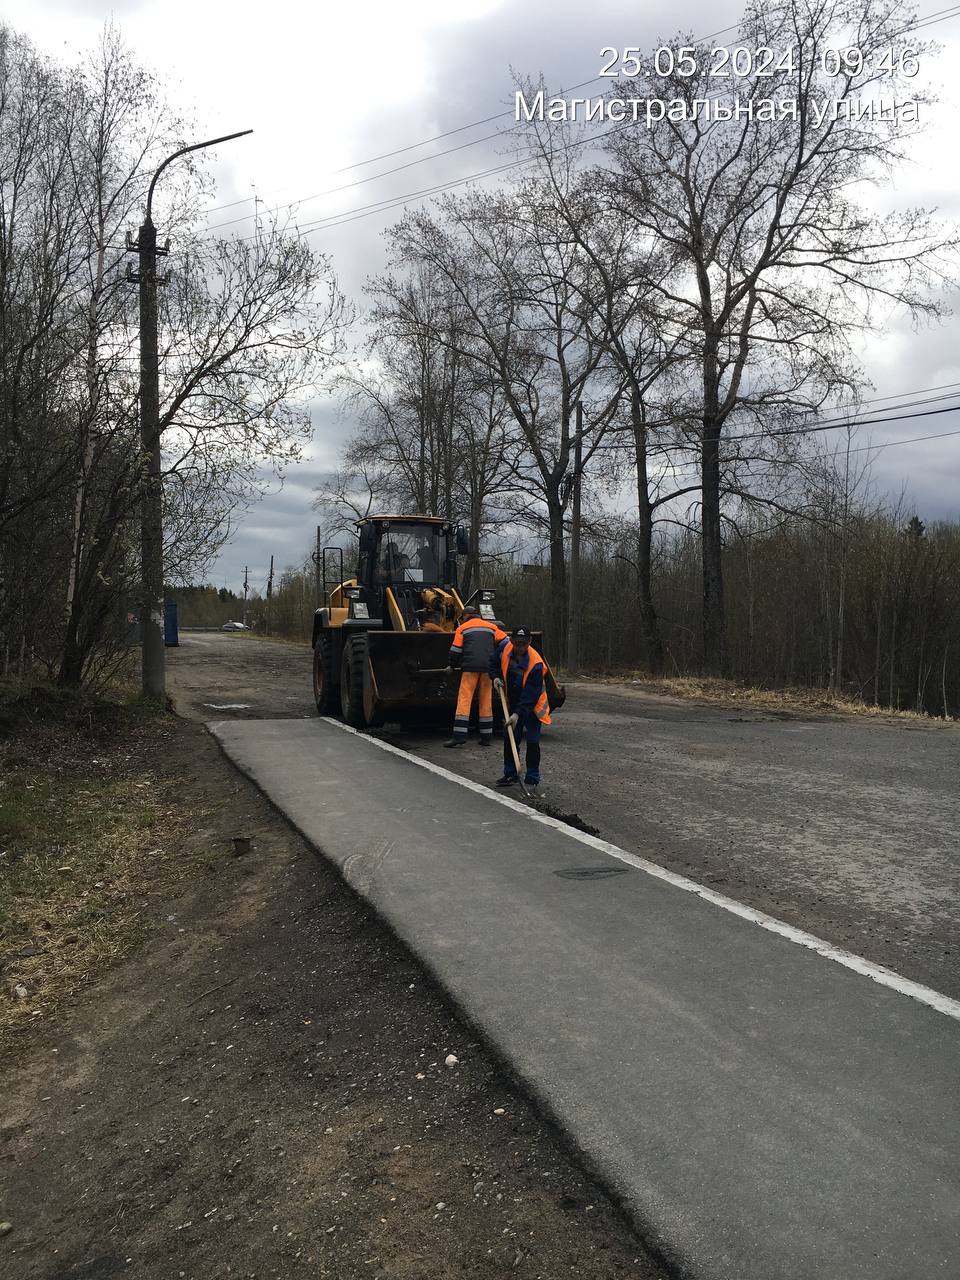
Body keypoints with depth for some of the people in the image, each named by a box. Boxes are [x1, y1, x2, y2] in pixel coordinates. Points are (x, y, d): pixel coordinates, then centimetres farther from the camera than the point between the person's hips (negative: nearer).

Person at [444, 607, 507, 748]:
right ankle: (486, 737, 9)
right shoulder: (491, 627, 19)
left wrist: (452, 666, 23)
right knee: (486, 701, 8)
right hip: (488, 668, 3)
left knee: (464, 699, -5)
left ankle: (459, 736, -14)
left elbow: (455, 650, 8)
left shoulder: (462, 628, 12)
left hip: (470, 667, -3)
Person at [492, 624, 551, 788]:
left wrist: (518, 714, -37)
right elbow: (495, 662, 9)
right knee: (509, 739, 9)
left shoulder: (536, 664, -32)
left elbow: (531, 695, -31)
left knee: (532, 742, -7)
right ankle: (510, 774, 22)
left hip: (532, 705, -5)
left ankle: (532, 779, 5)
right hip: (512, 703, 5)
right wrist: (496, 677, -7)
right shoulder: (504, 647, -15)